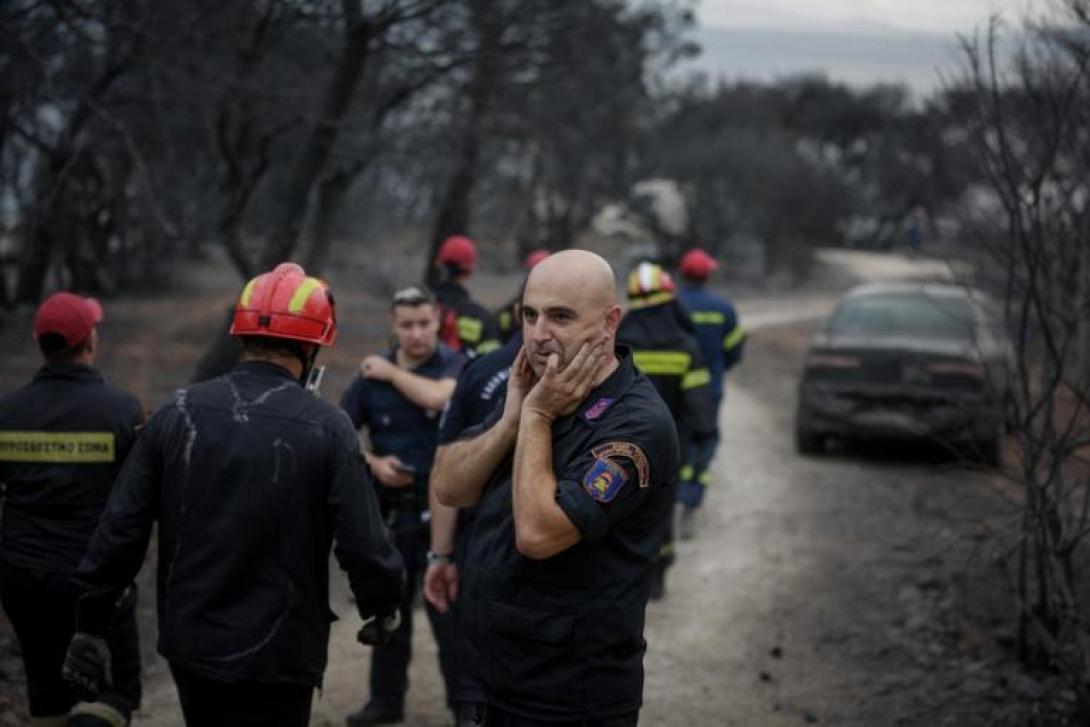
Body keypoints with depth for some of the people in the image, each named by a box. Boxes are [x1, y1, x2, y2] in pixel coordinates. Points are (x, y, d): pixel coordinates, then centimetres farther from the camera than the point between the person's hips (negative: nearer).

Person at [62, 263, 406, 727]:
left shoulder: (178, 414, -2)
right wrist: (383, 608, 5)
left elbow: (119, 530, -2)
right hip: (278, 659, -4)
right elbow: (363, 545, -15)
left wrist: (89, 625, 7)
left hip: (189, 648, 4)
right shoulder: (326, 428, -12)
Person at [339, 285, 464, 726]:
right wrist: (373, 462, -11)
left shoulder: (455, 366, -6)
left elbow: (437, 396, -28)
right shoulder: (372, 374, 2)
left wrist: (391, 372, -14)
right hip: (391, 506, 4)